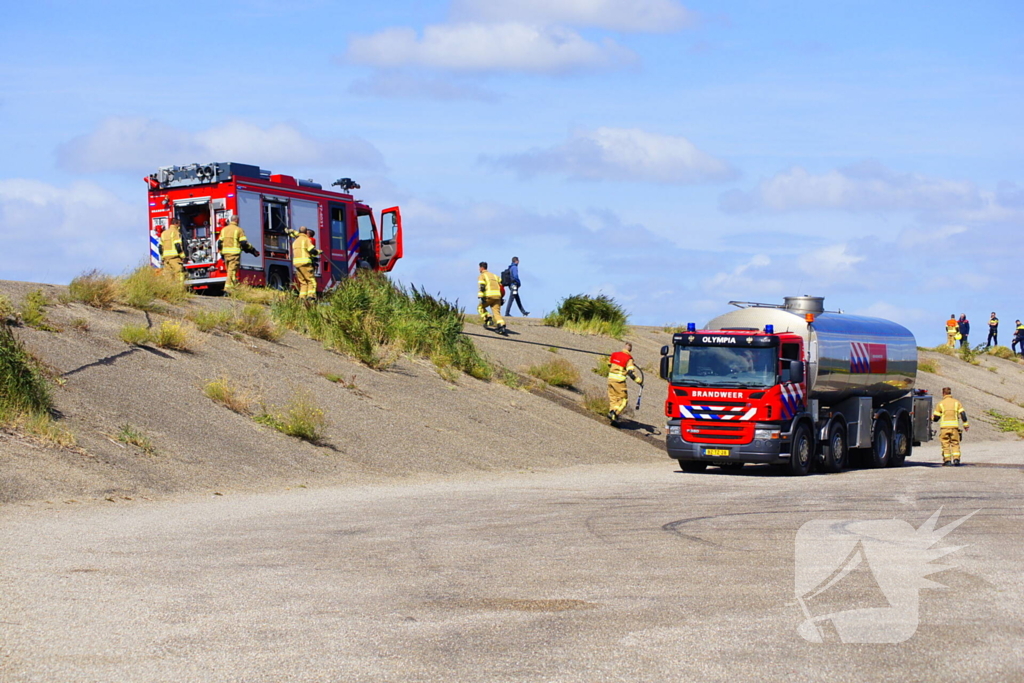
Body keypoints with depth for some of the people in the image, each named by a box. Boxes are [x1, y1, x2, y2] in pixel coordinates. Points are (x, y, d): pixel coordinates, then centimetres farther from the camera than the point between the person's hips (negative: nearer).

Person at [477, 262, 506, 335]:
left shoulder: (482, 276, 6)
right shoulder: (494, 275, 26)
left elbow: (482, 287, -11)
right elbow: (501, 286, 22)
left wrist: (482, 297, -16)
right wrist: (501, 299, 24)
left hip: (489, 296, -5)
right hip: (497, 296, 5)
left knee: (480, 307, 19)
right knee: (497, 312, 1)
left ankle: (488, 319, -2)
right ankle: (502, 327, -19)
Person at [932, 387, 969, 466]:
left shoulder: (940, 404, 4)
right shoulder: (956, 402, 8)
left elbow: (936, 418, 5)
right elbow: (963, 414, 2)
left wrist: (932, 417, 28)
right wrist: (966, 425, 5)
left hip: (944, 427, -1)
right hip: (954, 426, 1)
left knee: (945, 444, 4)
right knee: (955, 443, 7)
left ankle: (947, 460, 0)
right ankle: (956, 459, -6)